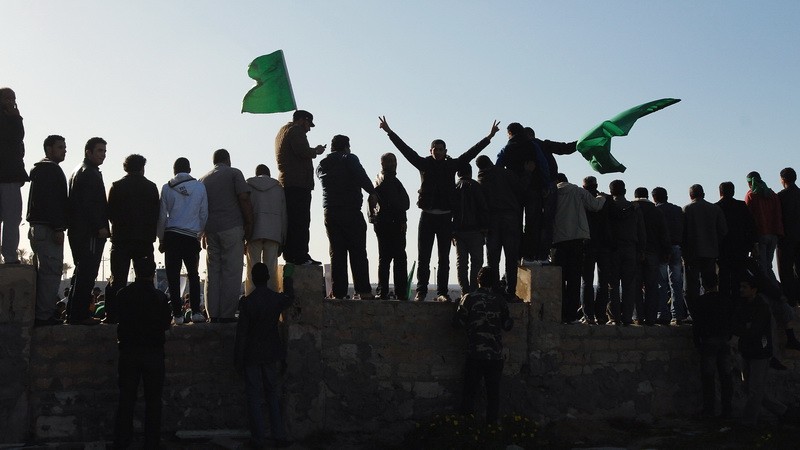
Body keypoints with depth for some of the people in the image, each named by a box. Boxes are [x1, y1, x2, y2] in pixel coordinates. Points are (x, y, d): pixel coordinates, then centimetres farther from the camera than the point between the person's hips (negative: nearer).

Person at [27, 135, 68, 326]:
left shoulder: (40, 169, 24)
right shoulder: (51, 169, -9)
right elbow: (50, 201, -19)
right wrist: (58, 228, -21)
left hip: (38, 228, 11)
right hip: (48, 229, -11)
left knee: (43, 271, 13)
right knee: (51, 271, -12)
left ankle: (40, 314, 16)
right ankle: (44, 315, -13)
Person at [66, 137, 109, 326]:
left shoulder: (78, 172, 23)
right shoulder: (89, 173, -10)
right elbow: (88, 204, -20)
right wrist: (100, 227, -19)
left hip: (78, 231, 11)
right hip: (90, 232, -11)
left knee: (81, 273, 15)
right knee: (87, 274, -10)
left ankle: (73, 314, 18)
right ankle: (80, 315, -10)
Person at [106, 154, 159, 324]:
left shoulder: (116, 186, 0)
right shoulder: (151, 187, 3)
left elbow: (110, 213, 0)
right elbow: (156, 213, 3)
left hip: (121, 239, 0)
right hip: (145, 239, 1)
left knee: (118, 279, 2)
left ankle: (113, 315, -2)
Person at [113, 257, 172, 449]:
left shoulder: (123, 294, -5)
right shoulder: (160, 297, -9)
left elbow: (114, 318, 6)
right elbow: (166, 324, 0)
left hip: (129, 352, 2)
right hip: (154, 352, -1)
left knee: (126, 399, 9)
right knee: (153, 400, 6)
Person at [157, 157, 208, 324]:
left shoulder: (167, 187, 2)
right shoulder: (200, 186, 3)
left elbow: (162, 215, 5)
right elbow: (204, 214, 7)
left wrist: (161, 239, 13)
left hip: (171, 235, -1)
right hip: (191, 237, 1)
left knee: (173, 276, 3)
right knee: (193, 275, 10)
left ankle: (177, 314, 0)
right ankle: (196, 312, 0)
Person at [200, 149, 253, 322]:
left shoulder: (203, 179, 18)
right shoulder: (234, 173, 3)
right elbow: (244, 199, -7)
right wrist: (249, 225, -3)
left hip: (210, 230, 5)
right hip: (232, 228, -5)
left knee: (213, 273, 7)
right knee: (231, 272, -5)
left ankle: (213, 315, 4)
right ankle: (227, 315, -8)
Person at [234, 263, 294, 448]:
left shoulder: (247, 302, -13)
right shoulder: (278, 299, -5)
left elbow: (241, 333, -11)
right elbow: (290, 297, 22)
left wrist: (238, 361, -3)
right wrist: (287, 276, 35)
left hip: (251, 356, -3)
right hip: (272, 354, 3)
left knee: (254, 397, 5)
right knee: (273, 395, 12)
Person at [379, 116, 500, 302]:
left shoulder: (452, 165, 7)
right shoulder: (425, 164, 5)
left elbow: (471, 153, 8)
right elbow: (406, 149, 2)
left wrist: (489, 137, 7)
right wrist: (389, 132, -1)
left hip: (446, 217, 1)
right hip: (427, 216, -1)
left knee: (444, 258, 4)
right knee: (423, 257, 1)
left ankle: (442, 292, 9)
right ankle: (421, 290, 8)